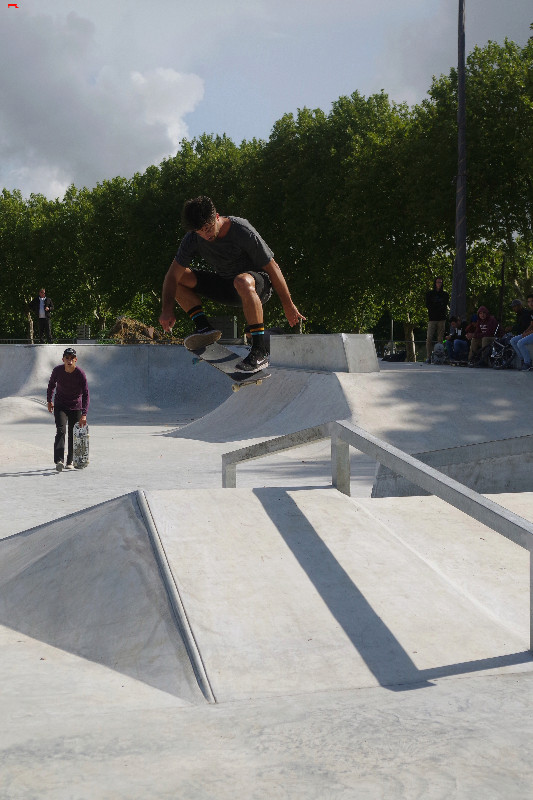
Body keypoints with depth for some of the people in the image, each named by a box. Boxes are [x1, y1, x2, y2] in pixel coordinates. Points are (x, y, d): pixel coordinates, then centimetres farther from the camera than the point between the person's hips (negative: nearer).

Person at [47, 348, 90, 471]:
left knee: (73, 435, 3)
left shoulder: (80, 374, -18)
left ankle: (70, 461, 17)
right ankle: (59, 461, -28)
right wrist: (49, 401, 10)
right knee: (60, 431, -17)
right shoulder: (57, 370, -12)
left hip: (76, 407, 0)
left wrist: (84, 414, -26)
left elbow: (85, 394, -19)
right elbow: (51, 384, 9)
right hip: (60, 406, 0)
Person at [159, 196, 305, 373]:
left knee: (242, 282, -43)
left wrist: (288, 306, -13)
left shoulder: (243, 232, -24)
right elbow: (172, 275, -10)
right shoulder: (193, 239, -10)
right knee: (180, 278, -7)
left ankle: (260, 351, -37)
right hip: (225, 287, 6)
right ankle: (204, 327, -13)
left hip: (259, 285, -6)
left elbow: (272, 268, -17)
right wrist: (167, 310, -26)